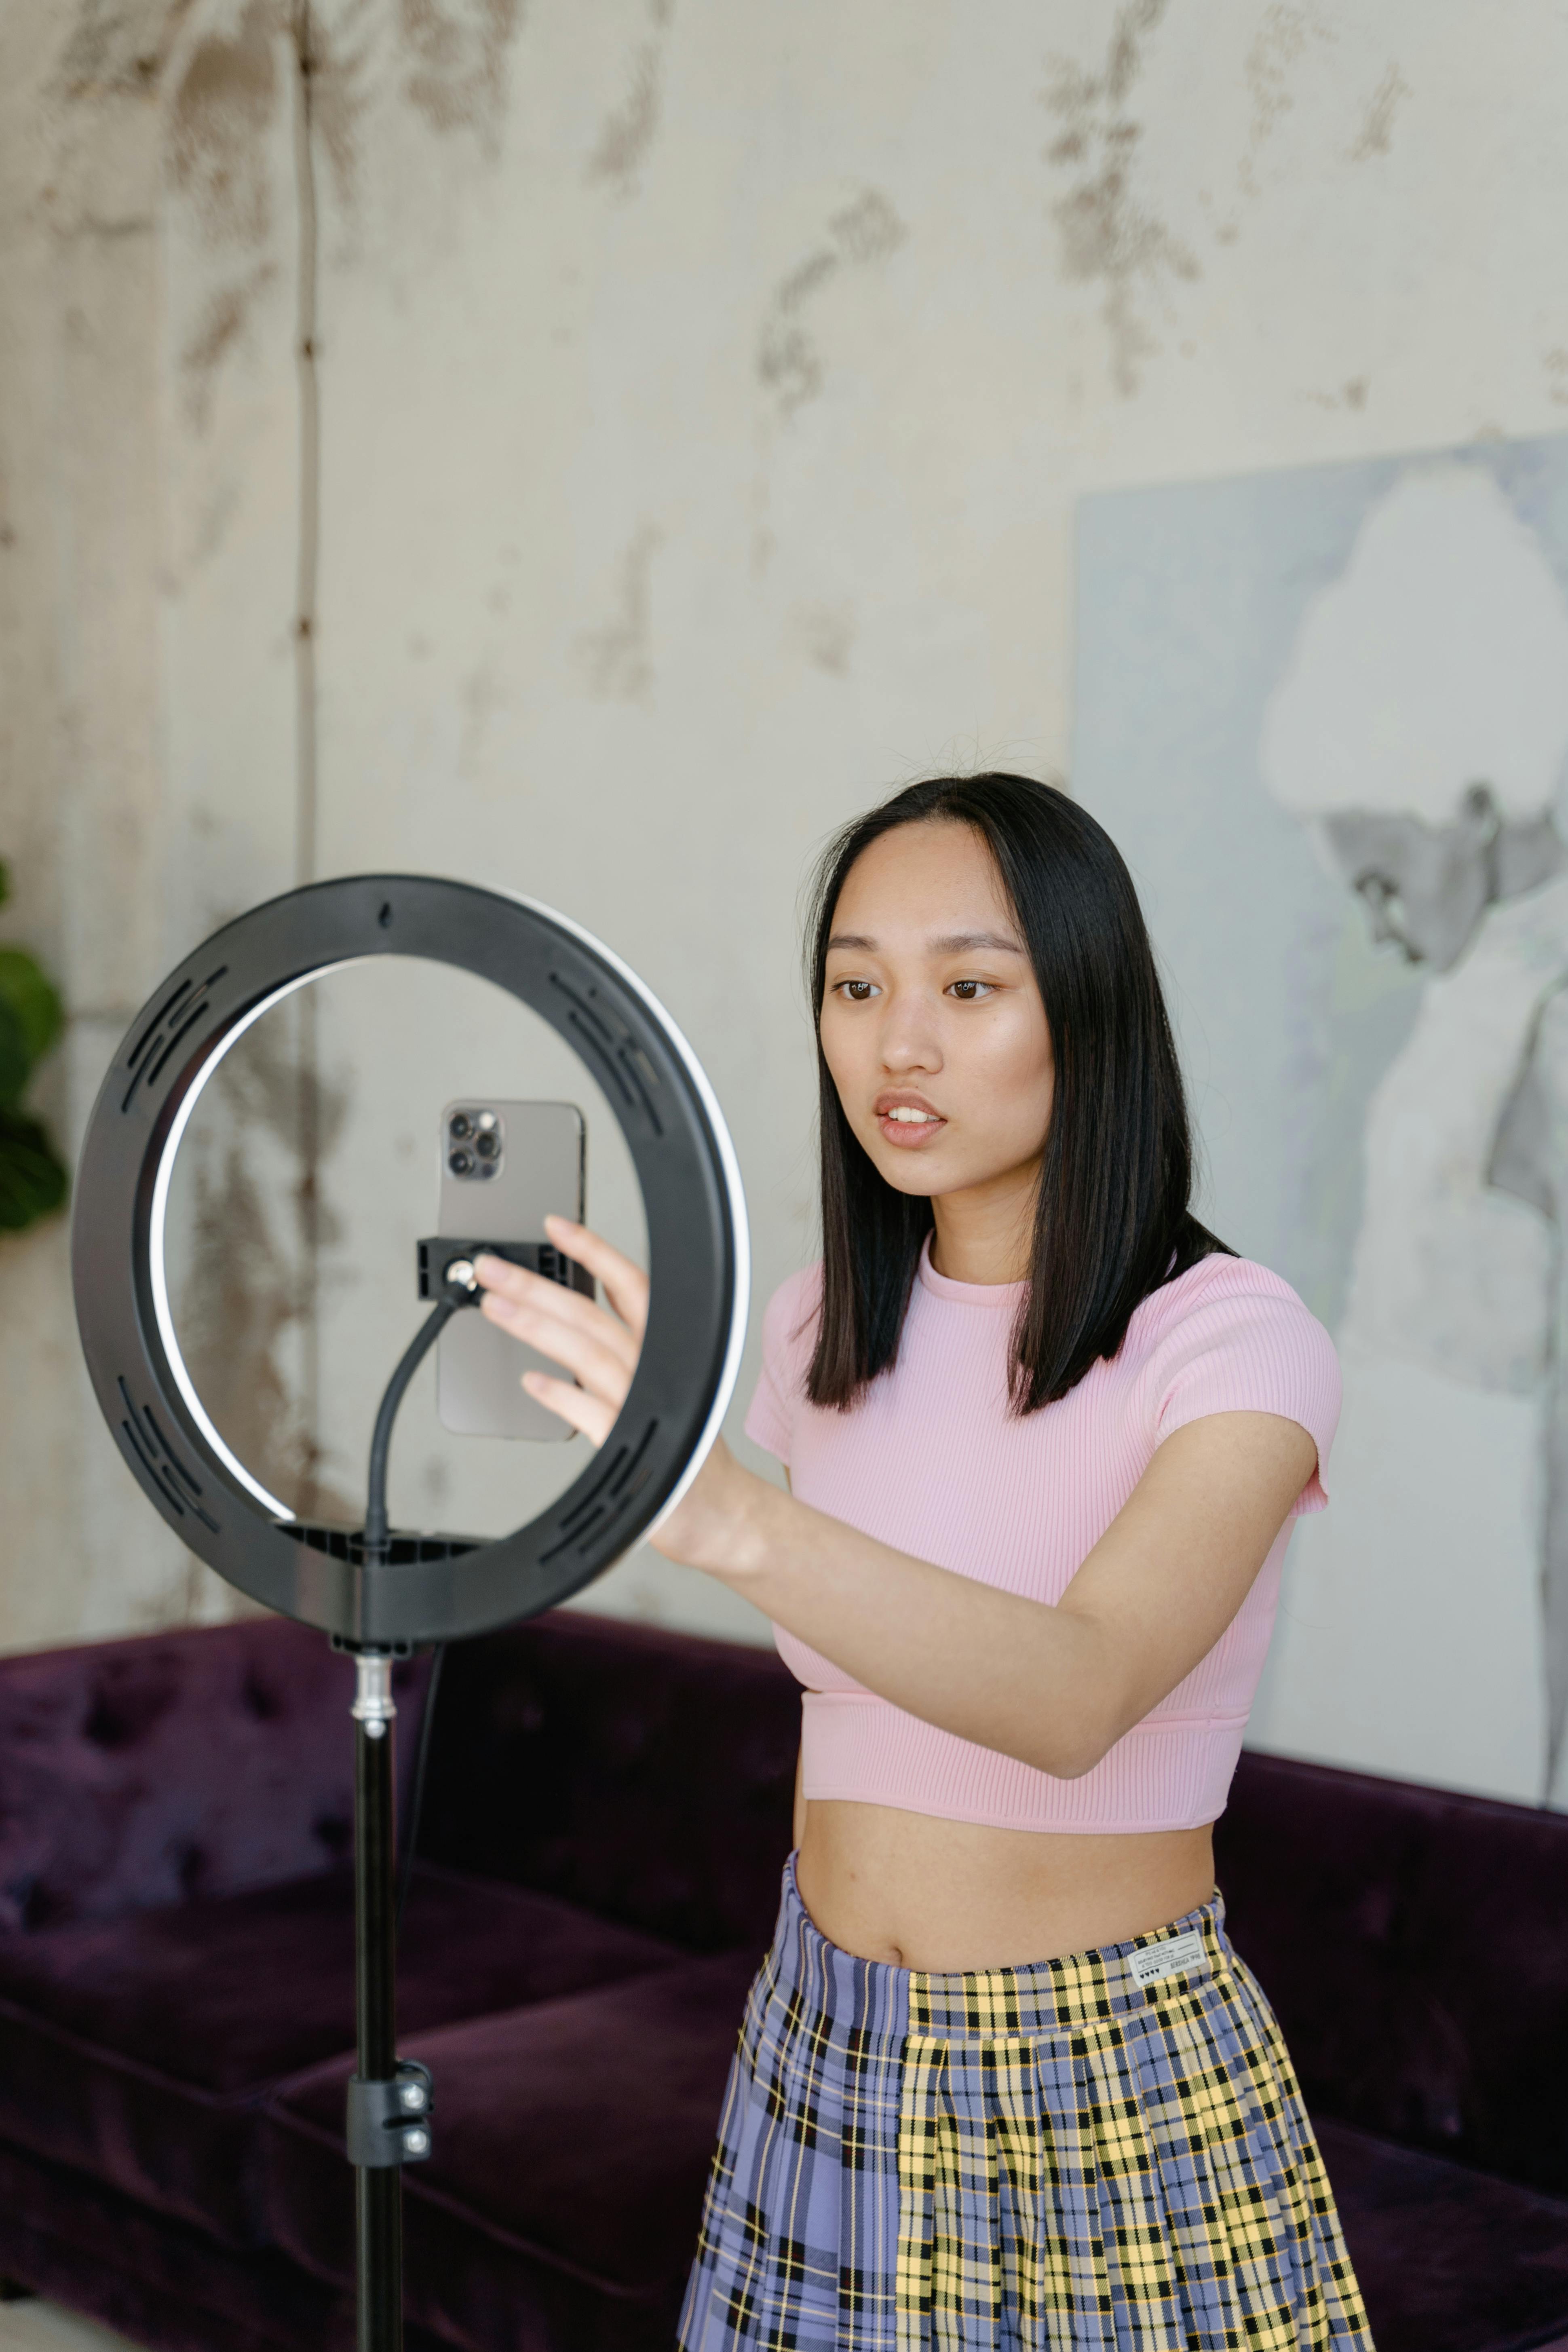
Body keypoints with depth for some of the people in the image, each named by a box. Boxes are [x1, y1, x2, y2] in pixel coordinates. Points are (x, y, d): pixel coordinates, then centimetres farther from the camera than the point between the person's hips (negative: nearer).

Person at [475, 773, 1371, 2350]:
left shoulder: (1232, 1342, -17)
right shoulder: (822, 1334, 2)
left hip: (1122, 2084, -5)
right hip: (823, 2056, 5)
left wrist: (734, 1521, -47)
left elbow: (1076, 1698, -34)